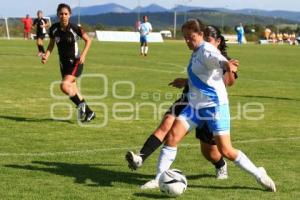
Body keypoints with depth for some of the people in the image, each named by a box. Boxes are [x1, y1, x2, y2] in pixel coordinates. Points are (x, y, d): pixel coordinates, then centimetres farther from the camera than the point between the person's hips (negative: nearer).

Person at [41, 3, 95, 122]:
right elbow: (51, 45, 9)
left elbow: (88, 40, -5)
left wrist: (83, 55, -17)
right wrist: (46, 56, -8)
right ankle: (89, 113, 27)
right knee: (73, 92, 10)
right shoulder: (54, 29, -5)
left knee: (64, 86, -24)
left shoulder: (75, 28, -17)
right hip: (63, 63, 6)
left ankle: (81, 104, -2)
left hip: (75, 63, -6)